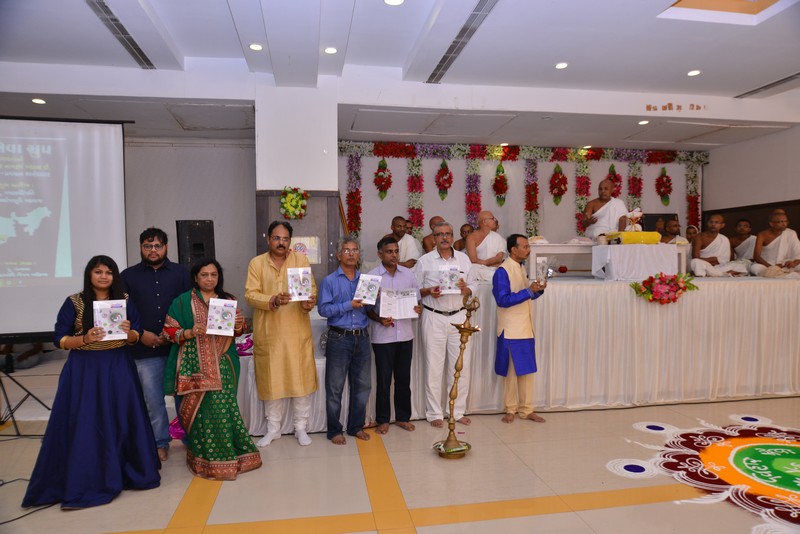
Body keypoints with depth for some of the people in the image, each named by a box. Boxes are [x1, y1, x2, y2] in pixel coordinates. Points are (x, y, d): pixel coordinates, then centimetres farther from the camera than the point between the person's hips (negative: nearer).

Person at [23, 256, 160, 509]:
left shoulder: (125, 300, 4)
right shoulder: (74, 302, -3)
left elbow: (137, 336, 6)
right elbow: (60, 339, -4)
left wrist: (129, 333, -16)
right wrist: (85, 339, -22)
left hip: (118, 368, 2)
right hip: (83, 370, -2)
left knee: (122, 422, 5)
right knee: (83, 426, -1)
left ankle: (123, 474, 21)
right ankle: (81, 484, 12)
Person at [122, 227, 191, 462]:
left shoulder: (181, 273, 7)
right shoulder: (128, 276, 7)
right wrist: (141, 334, -7)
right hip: (145, 349, 0)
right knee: (153, 400, 5)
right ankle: (160, 443, 21)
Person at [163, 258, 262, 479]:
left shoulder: (228, 300, 11)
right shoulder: (182, 301, 2)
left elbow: (236, 333, 15)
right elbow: (169, 330, 0)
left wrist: (239, 324, -7)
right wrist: (189, 332, -17)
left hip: (221, 364, 3)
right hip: (195, 364, -2)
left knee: (224, 407, 0)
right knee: (202, 409, -3)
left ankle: (228, 453, 15)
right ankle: (207, 458, 11)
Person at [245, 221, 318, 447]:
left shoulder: (301, 260, 4)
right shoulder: (257, 263, 3)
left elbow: (311, 289, -1)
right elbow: (250, 295, -6)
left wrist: (309, 302, -23)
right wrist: (272, 300, -24)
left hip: (298, 330, 0)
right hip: (269, 332, 0)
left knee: (301, 378, 3)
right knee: (272, 379, 9)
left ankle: (301, 427, 19)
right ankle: (273, 428, 26)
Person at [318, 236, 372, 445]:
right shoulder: (330, 281, 1)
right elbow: (323, 309, -10)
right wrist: (348, 305, -17)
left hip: (362, 337, 4)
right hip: (339, 338, -4)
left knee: (362, 385, 10)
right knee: (335, 388, 4)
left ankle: (356, 426, 25)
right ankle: (334, 430, 17)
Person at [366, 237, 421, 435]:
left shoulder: (408, 274, 5)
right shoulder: (371, 276, -5)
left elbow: (417, 298, 11)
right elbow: (367, 307, -3)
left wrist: (418, 308, -11)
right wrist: (379, 319, -19)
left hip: (405, 334, 3)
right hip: (382, 335, -3)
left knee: (404, 378, 12)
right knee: (383, 379, 6)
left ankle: (403, 417, 27)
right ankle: (383, 419, 21)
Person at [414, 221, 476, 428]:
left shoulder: (464, 259, 9)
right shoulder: (425, 261, 0)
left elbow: (474, 286, 11)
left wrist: (466, 289, -10)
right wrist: (428, 291, -16)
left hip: (459, 316, 3)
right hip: (433, 318, -3)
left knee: (461, 366, 7)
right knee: (434, 366, 3)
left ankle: (458, 411, 21)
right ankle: (434, 413, 16)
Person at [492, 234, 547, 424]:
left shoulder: (522, 268, 11)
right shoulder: (502, 271, -15)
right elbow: (503, 300, -21)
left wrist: (538, 290, -2)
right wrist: (529, 291, -22)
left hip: (526, 328, 8)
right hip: (511, 329, -7)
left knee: (527, 370, 11)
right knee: (512, 371, 5)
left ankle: (526, 409, 21)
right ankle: (510, 409, 19)